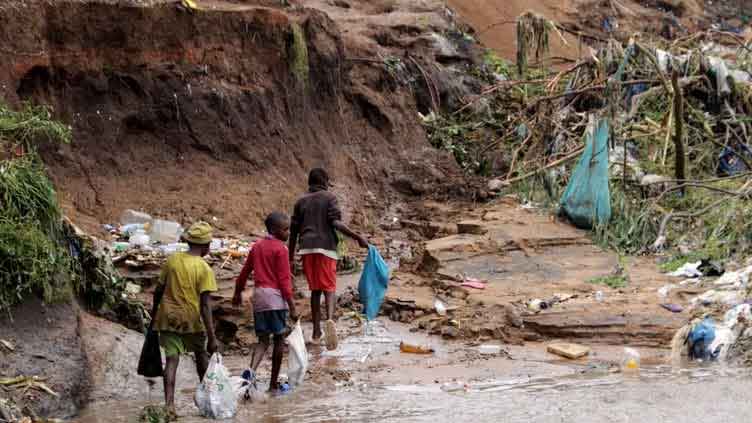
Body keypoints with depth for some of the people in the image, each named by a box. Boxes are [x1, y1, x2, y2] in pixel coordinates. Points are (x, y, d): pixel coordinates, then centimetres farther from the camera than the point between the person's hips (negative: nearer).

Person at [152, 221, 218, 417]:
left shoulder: (172, 260, 1)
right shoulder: (204, 269, -11)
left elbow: (159, 290, 6)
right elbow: (205, 305, -15)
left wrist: (154, 313, 23)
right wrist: (212, 337, -13)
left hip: (168, 318, 2)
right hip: (192, 320, -2)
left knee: (172, 359, -1)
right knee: (201, 353, 21)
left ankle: (169, 403, -15)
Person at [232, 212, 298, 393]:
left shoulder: (257, 247, 13)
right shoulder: (280, 248, -7)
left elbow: (244, 272, 20)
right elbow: (284, 279, -12)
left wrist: (237, 294, 35)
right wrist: (292, 307, -10)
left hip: (258, 295, 6)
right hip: (275, 296, -6)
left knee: (263, 340, 8)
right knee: (279, 339, 5)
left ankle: (252, 370, -20)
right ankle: (274, 384, 8)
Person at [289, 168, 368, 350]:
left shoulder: (301, 201, 14)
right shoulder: (329, 197, 2)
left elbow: (294, 230, 13)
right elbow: (336, 223, -12)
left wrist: (291, 256, 21)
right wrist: (358, 238, -11)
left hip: (307, 248, 4)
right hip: (326, 246, -4)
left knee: (315, 289, 13)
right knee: (329, 287, -2)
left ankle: (316, 332, 15)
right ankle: (330, 318, -31)